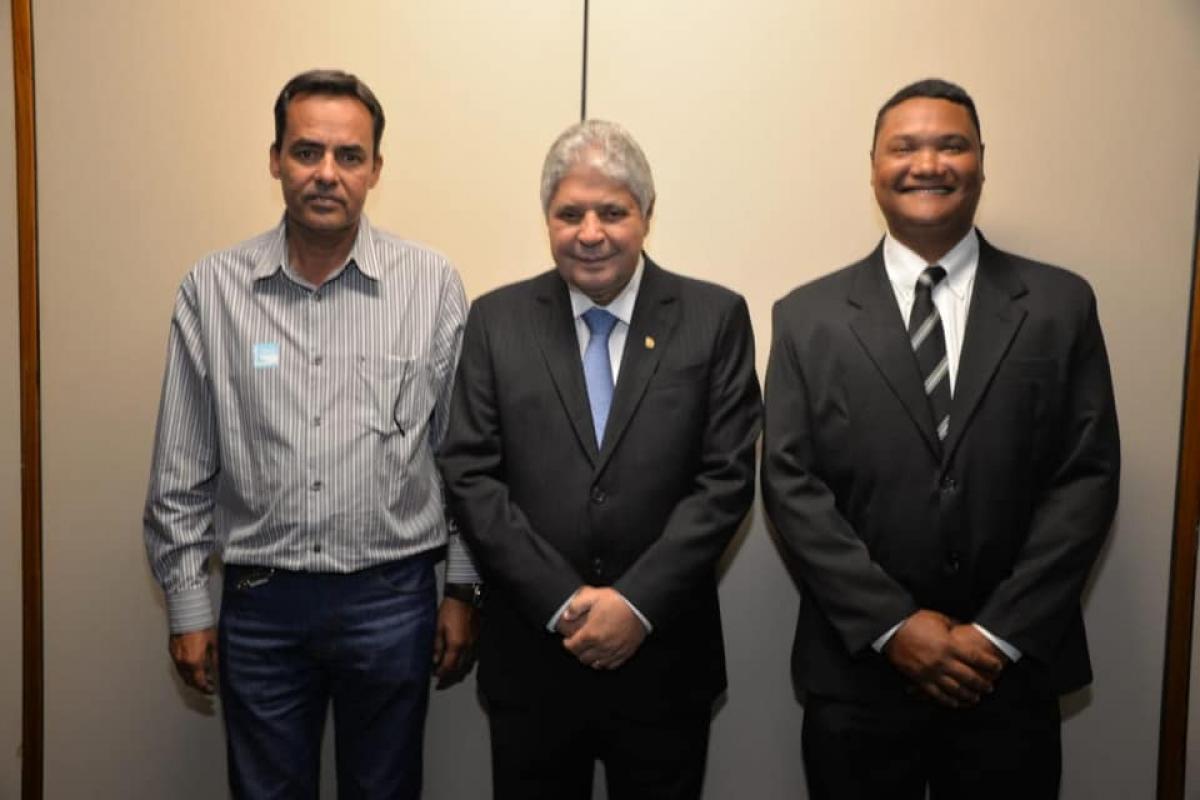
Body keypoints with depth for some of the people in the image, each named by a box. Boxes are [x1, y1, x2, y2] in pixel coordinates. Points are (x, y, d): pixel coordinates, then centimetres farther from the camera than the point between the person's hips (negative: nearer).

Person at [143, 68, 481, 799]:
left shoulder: (433, 284, -5)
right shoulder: (213, 288, -3)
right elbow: (182, 471, 3)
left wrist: (464, 590, 1)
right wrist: (188, 606, 4)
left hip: (392, 596, 0)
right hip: (260, 601, 1)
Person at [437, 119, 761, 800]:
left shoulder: (716, 318, -1)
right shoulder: (497, 321, 1)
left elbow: (727, 477, -6)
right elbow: (470, 475, -3)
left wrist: (637, 602, -13)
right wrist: (562, 602, -11)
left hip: (665, 659, 0)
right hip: (531, 658, 1)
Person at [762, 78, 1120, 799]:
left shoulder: (1061, 305, 2)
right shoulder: (809, 317, 1)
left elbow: (1087, 475, -2)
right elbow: (790, 482, -4)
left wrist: (1000, 632, -9)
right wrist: (892, 624, -11)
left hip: (1014, 668, 1)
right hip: (858, 667, 0)